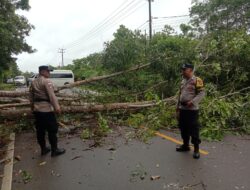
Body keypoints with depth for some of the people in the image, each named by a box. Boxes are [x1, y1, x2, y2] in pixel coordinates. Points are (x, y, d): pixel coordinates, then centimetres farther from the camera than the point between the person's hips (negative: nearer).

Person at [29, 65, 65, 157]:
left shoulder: (33, 82, 13)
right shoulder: (46, 81, -12)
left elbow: (31, 96, 17)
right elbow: (51, 95, -21)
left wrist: (32, 107, 25)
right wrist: (56, 107, -24)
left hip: (37, 109, 9)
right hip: (46, 109, -8)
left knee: (40, 130, 13)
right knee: (52, 130, 1)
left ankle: (43, 149, 24)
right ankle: (54, 150, 9)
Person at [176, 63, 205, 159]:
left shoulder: (197, 80, -8)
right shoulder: (183, 81, 16)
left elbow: (202, 93, -14)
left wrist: (192, 102, -24)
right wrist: (178, 108, 18)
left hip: (192, 110, -8)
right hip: (182, 109, 8)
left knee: (194, 129, -2)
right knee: (183, 128, 15)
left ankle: (196, 149, 10)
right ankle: (185, 145, 29)